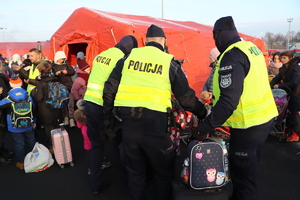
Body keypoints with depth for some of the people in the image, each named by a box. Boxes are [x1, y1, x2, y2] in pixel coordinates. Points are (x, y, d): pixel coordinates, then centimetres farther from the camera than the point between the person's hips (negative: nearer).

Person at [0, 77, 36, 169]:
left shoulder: (8, 100, -17)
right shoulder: (29, 98, -7)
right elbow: (33, 111, 2)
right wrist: (34, 122, 16)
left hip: (15, 128, -2)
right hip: (28, 126, 3)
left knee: (19, 144, 12)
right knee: (31, 142, 21)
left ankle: (21, 163, 25)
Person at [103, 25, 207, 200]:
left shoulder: (128, 57, 9)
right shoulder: (170, 63, 1)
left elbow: (110, 88, 8)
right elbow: (186, 97, 3)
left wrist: (107, 116, 18)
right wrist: (203, 114, 17)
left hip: (128, 122, 4)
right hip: (154, 124, -3)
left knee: (135, 172, 20)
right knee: (164, 173, 17)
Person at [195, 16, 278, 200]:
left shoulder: (232, 56, -20)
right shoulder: (251, 48, 10)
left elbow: (228, 101, -27)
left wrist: (206, 126, -20)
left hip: (249, 124, -10)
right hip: (265, 116, 10)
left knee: (242, 174, 4)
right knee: (249, 169, 24)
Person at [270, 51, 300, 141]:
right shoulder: (284, 68, 8)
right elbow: (277, 78, 2)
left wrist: (279, 86, -19)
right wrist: (269, 86, -13)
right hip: (288, 93, 7)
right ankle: (288, 128, 30)